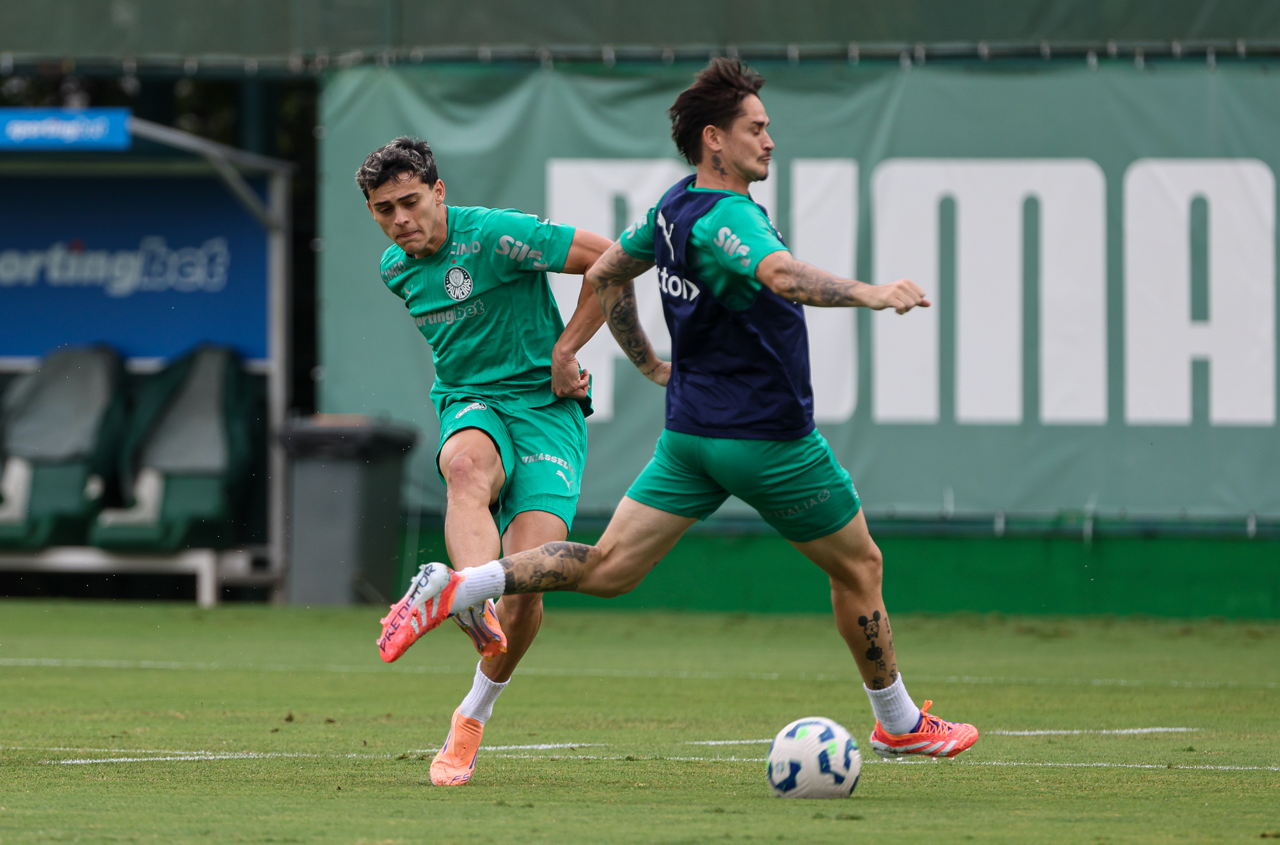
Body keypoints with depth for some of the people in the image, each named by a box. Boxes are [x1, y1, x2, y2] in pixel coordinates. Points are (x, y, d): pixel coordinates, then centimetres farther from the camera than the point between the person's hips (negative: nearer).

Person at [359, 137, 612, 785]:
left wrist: (563, 349, -9)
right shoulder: (396, 269, 10)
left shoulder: (495, 235, -12)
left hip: (546, 406, -4)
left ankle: (472, 716, 3)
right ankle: (477, 606, -66)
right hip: (469, 407, 4)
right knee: (466, 466, -37)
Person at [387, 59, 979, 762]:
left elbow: (606, 274, 22)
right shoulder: (726, 220, -22)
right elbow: (782, 275, -43)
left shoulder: (675, 206, 7)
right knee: (859, 568, 11)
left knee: (608, 568, 4)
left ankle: (458, 587, -12)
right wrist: (869, 294, -57)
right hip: (767, 436, -8)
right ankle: (899, 724, 23)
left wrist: (651, 363, 29)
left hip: (690, 433, 8)